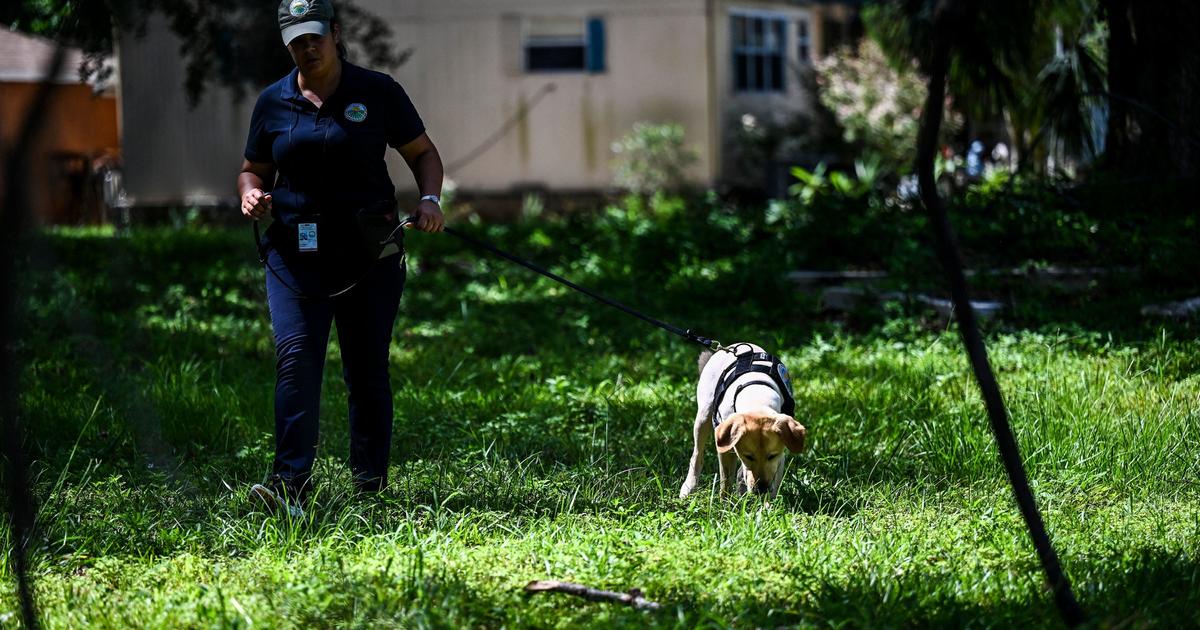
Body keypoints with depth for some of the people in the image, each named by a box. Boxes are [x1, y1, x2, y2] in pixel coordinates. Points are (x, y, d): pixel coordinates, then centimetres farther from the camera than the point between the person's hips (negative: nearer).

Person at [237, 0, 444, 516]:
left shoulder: (377, 93, 3)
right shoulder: (274, 102, 8)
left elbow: (423, 153, 10)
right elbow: (253, 169, 18)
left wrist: (429, 200, -8)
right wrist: (251, 193, -5)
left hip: (369, 255, -1)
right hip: (294, 255, 1)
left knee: (368, 368, 4)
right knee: (295, 358, -14)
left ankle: (371, 483, 14)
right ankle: (291, 483, -19)